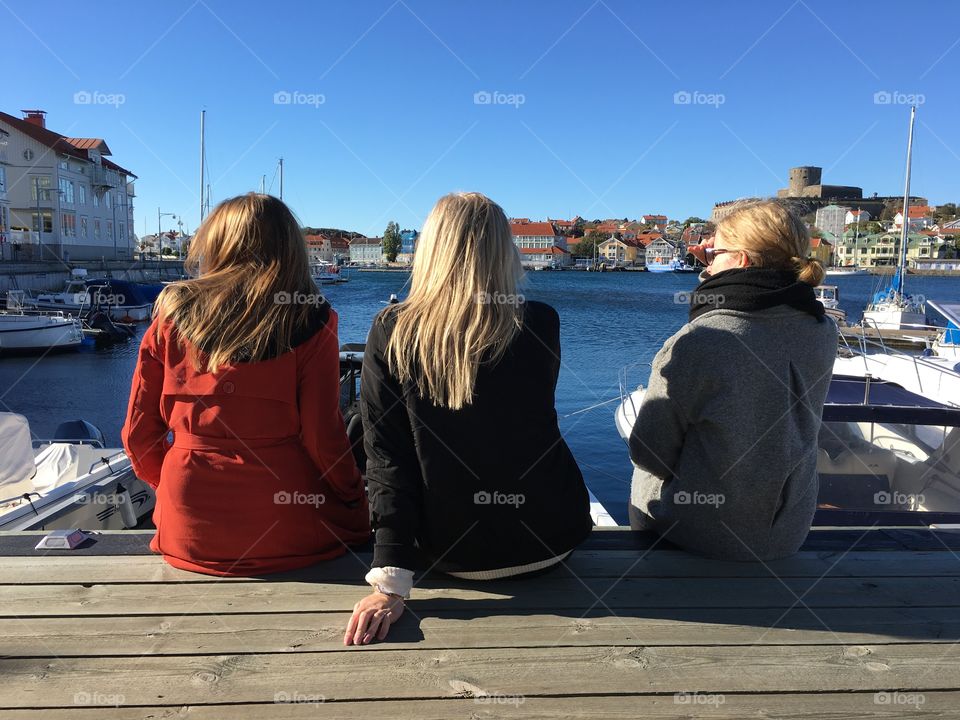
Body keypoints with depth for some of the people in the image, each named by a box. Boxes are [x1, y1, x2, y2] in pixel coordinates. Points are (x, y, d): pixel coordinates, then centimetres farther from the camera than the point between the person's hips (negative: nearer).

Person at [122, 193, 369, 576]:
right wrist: (359, 508, 4)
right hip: (287, 537, -3)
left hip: (189, 535, 4)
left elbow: (139, 433, 3)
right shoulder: (309, 321, -9)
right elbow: (323, 438, -11)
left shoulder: (172, 316, -1)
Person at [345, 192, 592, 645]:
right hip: (549, 544, 0)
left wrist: (391, 581, -16)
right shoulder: (541, 324, -13)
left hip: (448, 555, 0)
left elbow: (385, 455, -17)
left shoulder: (389, 332, -14)